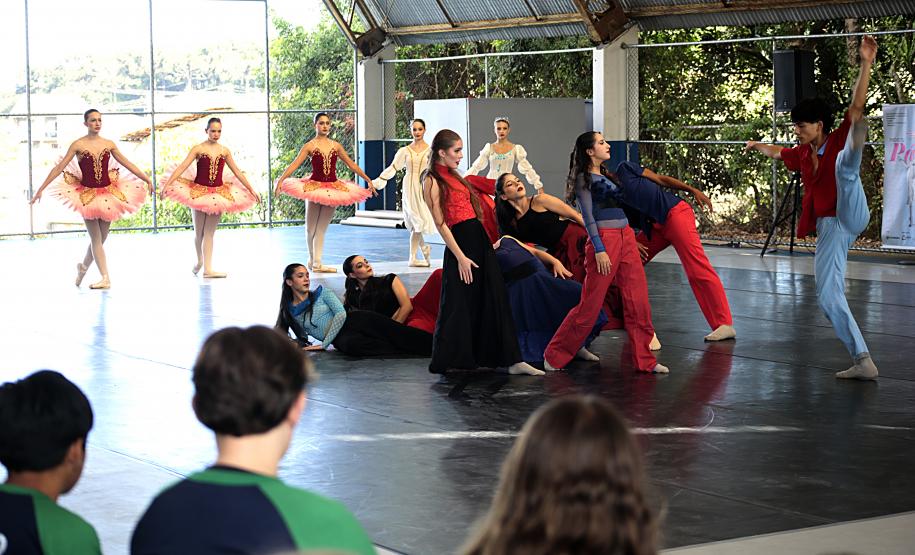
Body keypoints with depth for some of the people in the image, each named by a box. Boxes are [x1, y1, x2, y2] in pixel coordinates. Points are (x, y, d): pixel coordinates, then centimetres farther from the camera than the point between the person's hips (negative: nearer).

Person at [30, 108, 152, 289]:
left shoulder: (109, 144, 4)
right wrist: (41, 189, -10)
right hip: (87, 195, -3)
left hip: (108, 193, 3)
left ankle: (83, 266, 33)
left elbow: (128, 164, 11)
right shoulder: (78, 145, -5)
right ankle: (105, 278, -5)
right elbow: (59, 168, -6)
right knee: (96, 238, -4)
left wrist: (147, 179, 9)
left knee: (101, 238, 10)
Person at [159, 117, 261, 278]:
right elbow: (182, 168, -11)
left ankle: (208, 269, -2)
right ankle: (200, 261, 31)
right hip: (198, 191, -2)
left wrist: (251, 189, 11)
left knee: (209, 233, 1)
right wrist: (166, 185, -21)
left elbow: (237, 172, 12)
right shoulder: (198, 149, -4)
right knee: (199, 232, 6)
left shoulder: (224, 151, 5)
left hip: (218, 193, 2)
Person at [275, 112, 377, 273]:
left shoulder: (336, 146, 9)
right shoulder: (310, 146, -2)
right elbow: (294, 165, -10)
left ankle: (317, 263, 5)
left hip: (332, 188, 3)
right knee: (311, 228, 4)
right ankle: (312, 259, 24)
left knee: (322, 228, 4)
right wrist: (280, 180, -23)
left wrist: (368, 180, 11)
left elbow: (352, 165, 12)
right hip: (314, 186, -3)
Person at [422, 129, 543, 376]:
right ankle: (447, 360, 14)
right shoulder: (432, 181, -7)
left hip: (480, 239, 8)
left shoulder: (454, 176, 18)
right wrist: (460, 257, -17)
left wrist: (488, 241, 16)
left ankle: (513, 360, 3)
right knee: (459, 304, -1)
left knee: (496, 300, 4)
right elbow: (440, 224, -12)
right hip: (461, 242, -8)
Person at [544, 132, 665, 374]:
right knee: (590, 304, -5)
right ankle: (554, 356, 6)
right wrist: (599, 250, -18)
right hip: (604, 239, -8)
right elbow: (588, 216, -12)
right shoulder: (584, 178, -5)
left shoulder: (605, 175, 19)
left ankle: (645, 360, 7)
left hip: (626, 238, 8)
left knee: (638, 302, 2)